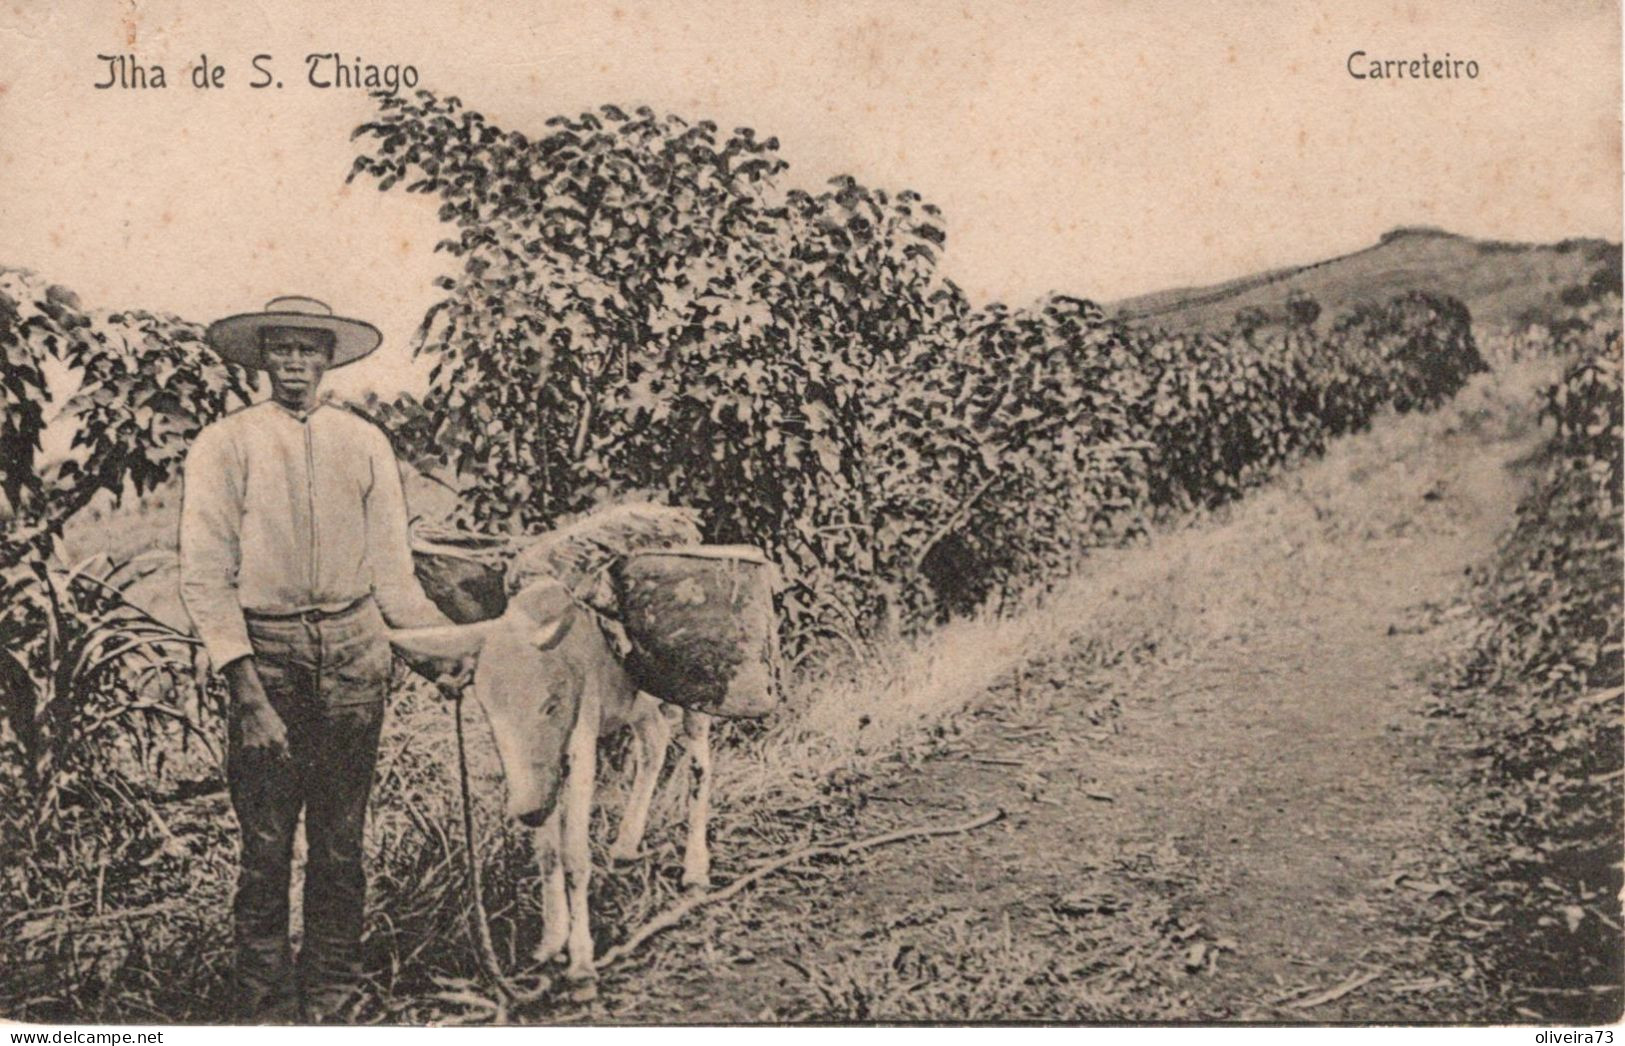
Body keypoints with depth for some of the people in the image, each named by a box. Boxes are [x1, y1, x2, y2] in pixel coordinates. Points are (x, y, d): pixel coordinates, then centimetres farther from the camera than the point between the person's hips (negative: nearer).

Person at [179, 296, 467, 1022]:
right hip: (266, 650, -2)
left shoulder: (365, 443, 9)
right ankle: (266, 1005, 11)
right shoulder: (224, 445, 0)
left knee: (340, 839, 8)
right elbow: (205, 574, -5)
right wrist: (244, 679, -13)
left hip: (354, 650, 3)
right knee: (266, 840, -1)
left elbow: (390, 565, 11)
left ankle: (330, 1001, 20)